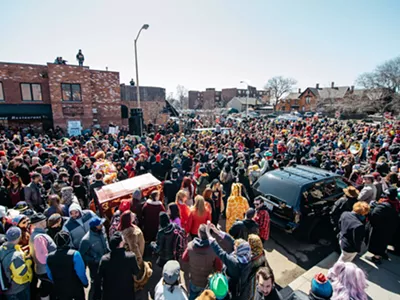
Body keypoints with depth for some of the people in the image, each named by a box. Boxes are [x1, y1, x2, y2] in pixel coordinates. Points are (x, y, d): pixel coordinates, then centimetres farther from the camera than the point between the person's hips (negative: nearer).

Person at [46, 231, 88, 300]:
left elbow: (50, 276, 3)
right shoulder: (74, 254, -24)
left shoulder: (49, 257, -11)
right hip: (76, 288, -3)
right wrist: (85, 283, 1)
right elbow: (81, 273, -18)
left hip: (60, 290, 3)